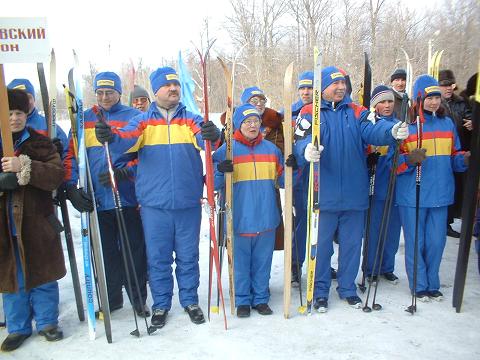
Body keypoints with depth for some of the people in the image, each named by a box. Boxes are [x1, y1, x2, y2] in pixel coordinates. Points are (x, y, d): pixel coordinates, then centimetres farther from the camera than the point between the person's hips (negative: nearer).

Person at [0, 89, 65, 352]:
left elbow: (57, 174, -10)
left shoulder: (40, 143, 3)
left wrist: (24, 167, -24)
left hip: (37, 223, -1)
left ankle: (46, 322, 25)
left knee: (42, 276, 8)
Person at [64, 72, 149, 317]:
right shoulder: (84, 120, 10)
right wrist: (71, 188, -8)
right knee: (105, 252, 13)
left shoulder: (134, 117, 2)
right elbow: (72, 156, 5)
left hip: (129, 198, -2)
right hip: (97, 200, 3)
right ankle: (111, 299, 30)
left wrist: (124, 172, -17)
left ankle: (138, 299, 22)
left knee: (134, 250, 6)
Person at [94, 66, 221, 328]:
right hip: (154, 204, 0)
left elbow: (202, 138, -14)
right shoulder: (143, 121, 6)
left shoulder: (191, 120, 6)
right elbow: (126, 139, -12)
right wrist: (110, 136, -35)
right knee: (158, 258, 11)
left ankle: (190, 301, 31)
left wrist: (211, 136, -38)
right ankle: (161, 305, 29)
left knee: (188, 256, 13)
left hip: (188, 204, 1)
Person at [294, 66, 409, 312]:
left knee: (352, 243, 14)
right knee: (322, 243, 6)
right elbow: (303, 141, -17)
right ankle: (320, 290, 25)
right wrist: (307, 151, -41)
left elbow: (371, 131, -9)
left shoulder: (355, 112, 8)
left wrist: (391, 131, -31)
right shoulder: (310, 113, -1)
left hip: (354, 193, 3)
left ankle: (347, 287, 33)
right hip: (324, 194, -3)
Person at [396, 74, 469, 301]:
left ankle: (432, 284, 29)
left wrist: (465, 159, -4)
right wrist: (410, 159, -25)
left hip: (440, 194, 4)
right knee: (415, 242, 5)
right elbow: (394, 159, -6)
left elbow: (453, 156, 17)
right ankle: (419, 285, 21)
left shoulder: (447, 123, 11)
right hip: (412, 195, -4)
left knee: (437, 241, 11)